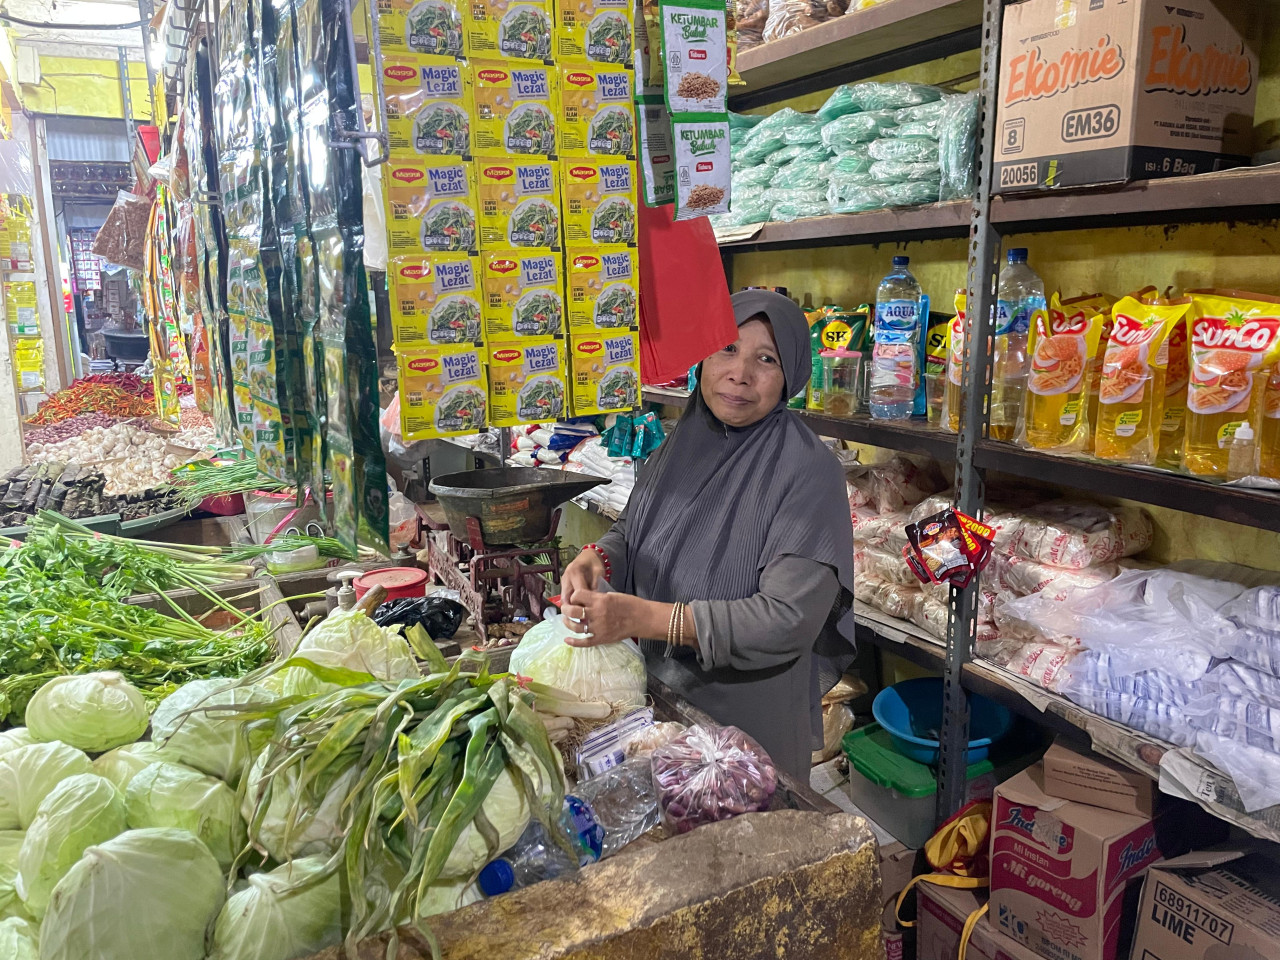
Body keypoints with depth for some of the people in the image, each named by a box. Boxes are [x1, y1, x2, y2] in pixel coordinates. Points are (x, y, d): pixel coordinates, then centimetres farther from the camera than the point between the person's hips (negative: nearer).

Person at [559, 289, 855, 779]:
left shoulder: (809, 472, -21)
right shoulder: (679, 448, -2)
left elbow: (788, 619, -27)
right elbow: (631, 531, 12)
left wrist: (645, 618, -32)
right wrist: (595, 558, -12)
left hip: (750, 718, -5)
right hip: (654, 694, 6)